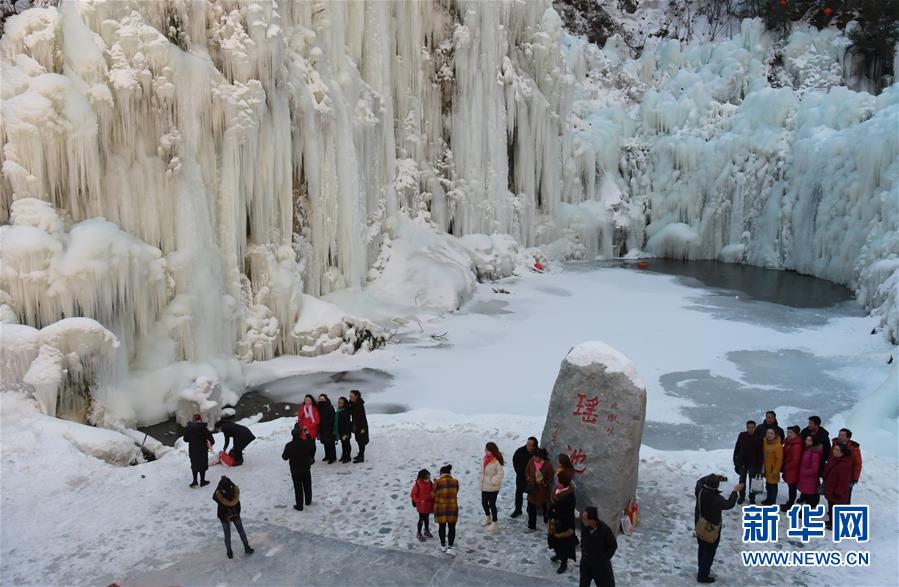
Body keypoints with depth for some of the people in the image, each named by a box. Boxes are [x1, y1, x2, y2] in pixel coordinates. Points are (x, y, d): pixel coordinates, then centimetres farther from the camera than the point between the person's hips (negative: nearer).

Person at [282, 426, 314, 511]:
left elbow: (285, 457, -8)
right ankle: (308, 501, 35)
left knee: (298, 487, 6)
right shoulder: (306, 443, -15)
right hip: (306, 469, 2)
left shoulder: (289, 446, -20)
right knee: (307, 485, 20)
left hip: (295, 470, -2)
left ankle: (299, 505, 11)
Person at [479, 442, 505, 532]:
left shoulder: (497, 461, -23)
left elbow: (500, 473, -23)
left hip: (492, 487, -7)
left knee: (492, 504, 5)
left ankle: (494, 522, 22)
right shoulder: (485, 459, 1)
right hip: (484, 486, 7)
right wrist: (481, 484, 8)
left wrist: (493, 481, -19)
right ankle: (487, 517, 44)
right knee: (484, 502, 19)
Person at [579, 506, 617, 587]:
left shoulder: (604, 529, -30)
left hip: (601, 564, -4)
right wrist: (583, 551, 5)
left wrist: (604, 558, -12)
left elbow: (613, 546, -14)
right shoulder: (584, 526, -17)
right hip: (586, 562, 4)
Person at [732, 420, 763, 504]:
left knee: (752, 481, 10)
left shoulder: (759, 437, -11)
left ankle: (752, 498, 24)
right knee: (742, 481, 14)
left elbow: (761, 452, -10)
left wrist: (759, 465, -12)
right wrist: (736, 460, -1)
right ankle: (742, 497, 28)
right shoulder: (742, 435, -5)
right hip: (742, 462, 2)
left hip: (753, 464, -2)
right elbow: (737, 449, 1)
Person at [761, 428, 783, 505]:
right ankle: (768, 499, 39)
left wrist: (775, 471, -16)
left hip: (773, 469, -8)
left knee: (773, 485, 6)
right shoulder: (765, 442, 0)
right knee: (768, 485, 22)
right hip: (767, 468, 8)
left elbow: (779, 459, -20)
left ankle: (772, 502, 19)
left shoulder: (778, 446, -24)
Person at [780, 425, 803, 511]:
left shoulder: (797, 446, -23)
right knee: (791, 487, 19)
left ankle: (789, 506, 13)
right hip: (788, 469, 9)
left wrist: (786, 466, -13)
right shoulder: (788, 442, 7)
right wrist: (784, 466, 13)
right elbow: (785, 455, 18)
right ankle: (789, 504, 30)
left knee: (792, 488, 4)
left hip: (793, 470, -9)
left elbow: (795, 460, -24)